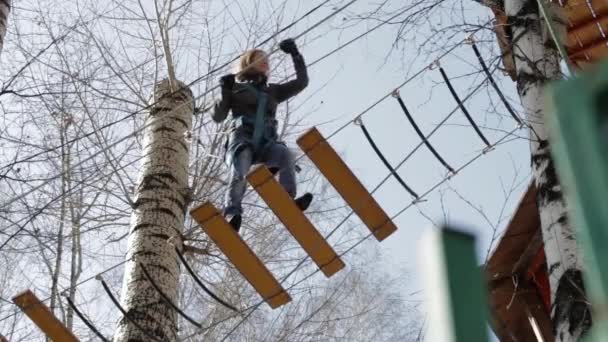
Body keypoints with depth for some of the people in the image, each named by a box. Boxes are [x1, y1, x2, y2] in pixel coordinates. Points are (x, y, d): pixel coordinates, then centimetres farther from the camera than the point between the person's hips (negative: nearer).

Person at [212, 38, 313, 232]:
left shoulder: (273, 91, 29)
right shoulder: (237, 87, 19)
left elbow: (302, 82, 22)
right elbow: (217, 117, 13)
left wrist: (295, 54, 14)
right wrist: (225, 94, -3)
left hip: (265, 142, 3)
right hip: (242, 138, -2)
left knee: (285, 155, -31)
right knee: (240, 174, -31)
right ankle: (231, 215, -44)